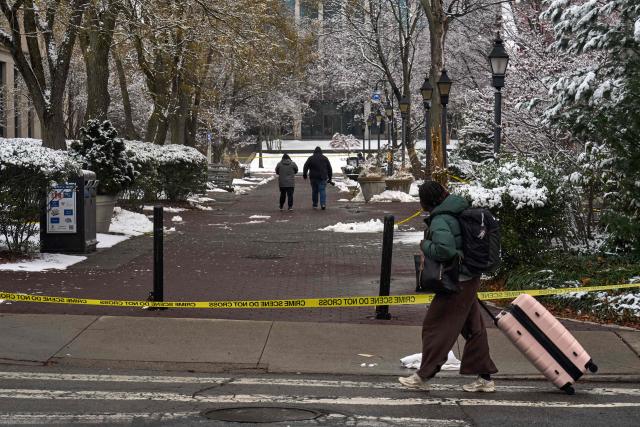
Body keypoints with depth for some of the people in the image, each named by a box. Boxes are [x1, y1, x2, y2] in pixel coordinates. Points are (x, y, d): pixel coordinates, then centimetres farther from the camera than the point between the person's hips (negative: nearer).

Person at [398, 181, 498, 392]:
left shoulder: (441, 220, -19)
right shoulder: (460, 211, 9)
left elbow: (445, 249, -32)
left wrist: (425, 245, -14)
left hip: (456, 283, -9)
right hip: (471, 278, 9)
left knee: (435, 326, 1)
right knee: (473, 328, 15)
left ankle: (423, 376, 7)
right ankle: (484, 378, 21)